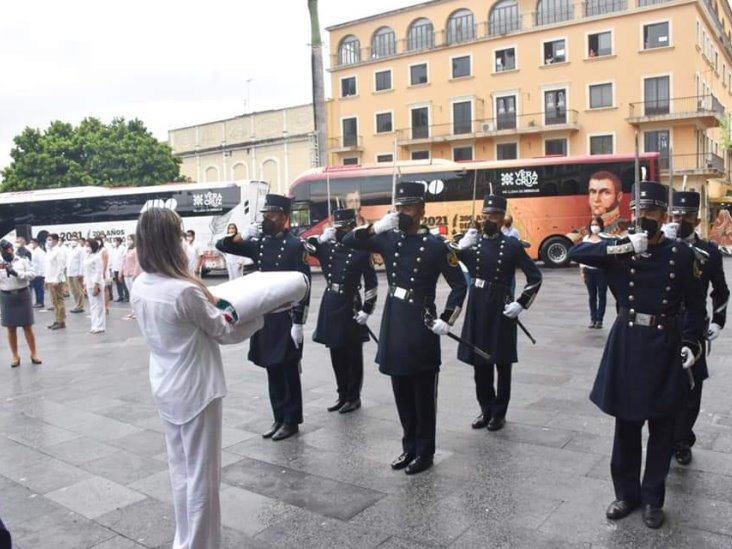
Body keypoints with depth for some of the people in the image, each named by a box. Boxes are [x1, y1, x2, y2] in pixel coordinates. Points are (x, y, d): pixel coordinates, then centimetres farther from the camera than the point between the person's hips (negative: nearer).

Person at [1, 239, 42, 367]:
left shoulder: (22, 260, 0)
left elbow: (31, 275, -8)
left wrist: (17, 273, -21)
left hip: (22, 295, -2)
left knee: (28, 326, 5)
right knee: (11, 328, 8)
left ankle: (33, 354, 14)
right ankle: (15, 356, 17)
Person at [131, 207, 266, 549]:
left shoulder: (139, 287, -2)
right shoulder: (185, 291, -26)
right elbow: (224, 332, -12)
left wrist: (206, 303, 10)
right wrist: (261, 315, 1)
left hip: (165, 388, 8)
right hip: (194, 391, -8)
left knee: (180, 468, 22)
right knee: (203, 474, 8)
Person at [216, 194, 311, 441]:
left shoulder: (296, 245, -10)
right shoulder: (259, 243, 8)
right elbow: (222, 246, 12)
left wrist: (298, 322, -16)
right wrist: (241, 236, -8)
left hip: (287, 317, -6)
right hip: (263, 316, 6)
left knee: (288, 370, 4)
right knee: (272, 369, 13)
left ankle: (291, 420, 17)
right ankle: (279, 418, 26)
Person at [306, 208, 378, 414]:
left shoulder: (362, 251, -8)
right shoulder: (327, 247, 6)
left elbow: (371, 284, -8)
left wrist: (366, 310, -13)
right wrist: (321, 238, -5)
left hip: (350, 306, -5)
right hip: (330, 305, 5)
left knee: (352, 355, 6)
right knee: (336, 354, 13)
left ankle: (354, 397, 17)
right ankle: (342, 395, 26)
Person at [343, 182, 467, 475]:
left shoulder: (436, 245, -7)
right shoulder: (388, 239, 6)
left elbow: (459, 285, -4)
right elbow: (348, 241, 2)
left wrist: (446, 320, -12)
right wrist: (375, 227, -13)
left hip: (421, 325, -5)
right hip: (393, 324, 5)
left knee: (423, 394, 5)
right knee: (402, 392, 14)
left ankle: (424, 451, 19)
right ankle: (409, 447, 28)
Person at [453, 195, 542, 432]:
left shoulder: (512, 245, -7)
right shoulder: (471, 242, 4)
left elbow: (535, 277, -6)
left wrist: (521, 304, -12)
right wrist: (460, 247, -15)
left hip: (501, 310, -4)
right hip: (476, 309, 4)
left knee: (502, 364, 8)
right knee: (479, 363, 12)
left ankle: (499, 413, 20)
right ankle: (486, 410, 27)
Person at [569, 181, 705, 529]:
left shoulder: (681, 254, 0)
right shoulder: (620, 249, 0)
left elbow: (695, 305, 5)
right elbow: (576, 252, -14)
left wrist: (690, 343, -6)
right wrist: (624, 248, -21)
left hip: (665, 347, 0)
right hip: (627, 345, 0)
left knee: (662, 427, 9)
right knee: (626, 424, 10)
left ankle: (653, 498, 25)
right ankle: (626, 493, 26)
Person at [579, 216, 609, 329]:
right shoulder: (586, 238, 8)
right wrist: (582, 270, 8)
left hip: (601, 270, -4)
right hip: (589, 270, 4)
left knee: (602, 295, 5)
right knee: (592, 296, 10)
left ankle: (599, 319, 12)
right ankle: (593, 319, 17)